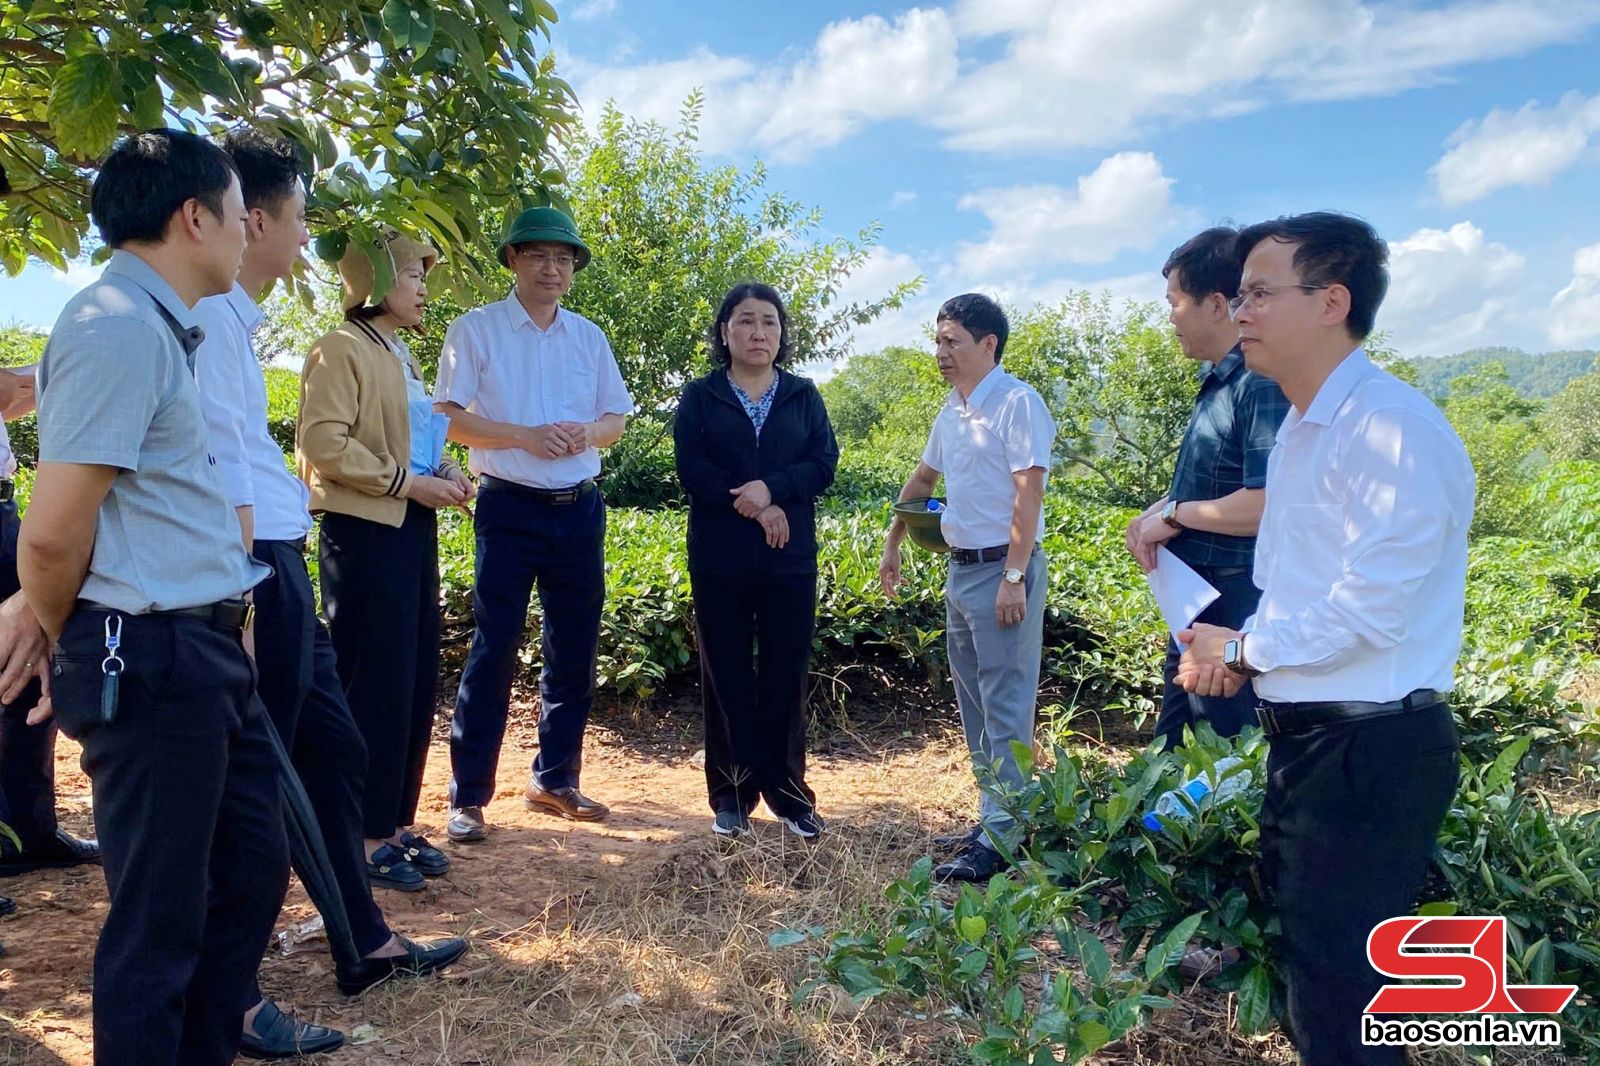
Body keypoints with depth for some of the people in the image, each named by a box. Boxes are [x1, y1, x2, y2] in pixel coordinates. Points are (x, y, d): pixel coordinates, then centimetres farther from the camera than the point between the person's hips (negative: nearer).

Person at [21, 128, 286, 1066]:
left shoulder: (160, 325, 14)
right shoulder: (120, 326, -17)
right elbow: (53, 535, -20)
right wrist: (69, 647, -1)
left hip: (207, 648, 10)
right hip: (151, 658, -10)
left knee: (255, 866, 20)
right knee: (161, 915, 5)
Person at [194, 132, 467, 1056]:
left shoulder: (237, 317, 15)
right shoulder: (214, 316, -14)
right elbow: (220, 470, -20)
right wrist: (246, 597, -22)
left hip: (282, 566, 10)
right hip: (255, 571, -10)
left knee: (335, 752, 17)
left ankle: (366, 945, 32)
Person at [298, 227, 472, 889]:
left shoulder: (402, 357, 19)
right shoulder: (342, 349, -9)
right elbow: (324, 444, -19)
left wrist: (443, 472, 7)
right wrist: (407, 482, -18)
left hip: (412, 529, 9)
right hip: (363, 531, -9)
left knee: (417, 679, 10)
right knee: (373, 681, -3)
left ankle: (397, 823, 21)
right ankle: (363, 837, 8)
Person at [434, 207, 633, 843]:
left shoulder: (589, 337, 12)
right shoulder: (477, 330, -1)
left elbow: (617, 417, 14)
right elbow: (450, 418, -7)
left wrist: (587, 433, -8)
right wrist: (526, 436, -19)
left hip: (580, 509, 5)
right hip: (511, 508, -5)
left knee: (574, 651, 10)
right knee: (493, 650, -4)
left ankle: (555, 780, 25)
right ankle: (468, 796, 6)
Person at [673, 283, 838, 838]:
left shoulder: (803, 394, 10)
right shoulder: (699, 395, 6)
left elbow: (825, 461, -2)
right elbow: (690, 468, -7)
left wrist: (771, 489, -18)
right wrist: (754, 508, -15)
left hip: (790, 557, 1)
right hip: (720, 557, -1)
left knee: (786, 674, 4)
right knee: (726, 675, 4)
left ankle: (788, 791, 16)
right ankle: (732, 794, 15)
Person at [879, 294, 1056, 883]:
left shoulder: (1016, 403, -13)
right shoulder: (952, 410, 13)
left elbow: (1029, 492, -18)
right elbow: (922, 479, 24)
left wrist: (1014, 577, -21)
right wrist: (892, 544, 22)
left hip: (1002, 570, -9)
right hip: (960, 568, 9)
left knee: (1006, 707, -4)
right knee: (974, 702, 14)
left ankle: (1003, 840, 3)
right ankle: (991, 817, 26)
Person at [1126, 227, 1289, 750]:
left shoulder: (1261, 384, -20)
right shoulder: (1219, 383, 10)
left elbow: (1266, 504, -29)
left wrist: (1175, 514, -15)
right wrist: (1155, 515, 4)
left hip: (1234, 613, -10)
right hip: (1195, 609, 10)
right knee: (1171, 757, 20)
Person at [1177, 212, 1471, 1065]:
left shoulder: (1390, 429, -20)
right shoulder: (1300, 428, 11)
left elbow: (1370, 608, -25)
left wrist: (1242, 650, -11)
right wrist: (1241, 652, 0)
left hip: (1371, 752, -9)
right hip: (1305, 735, 9)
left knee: (1336, 991, 2)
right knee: (1302, 945, 23)